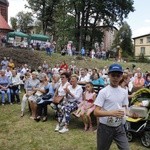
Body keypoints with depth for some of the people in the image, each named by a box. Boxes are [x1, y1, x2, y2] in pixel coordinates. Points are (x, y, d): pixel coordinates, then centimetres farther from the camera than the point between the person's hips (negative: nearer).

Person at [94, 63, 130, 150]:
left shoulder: (124, 92, 3)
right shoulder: (103, 92, -13)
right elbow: (96, 112, -17)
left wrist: (124, 112, -10)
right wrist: (111, 113, -33)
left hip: (119, 127, 4)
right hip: (105, 127, -4)